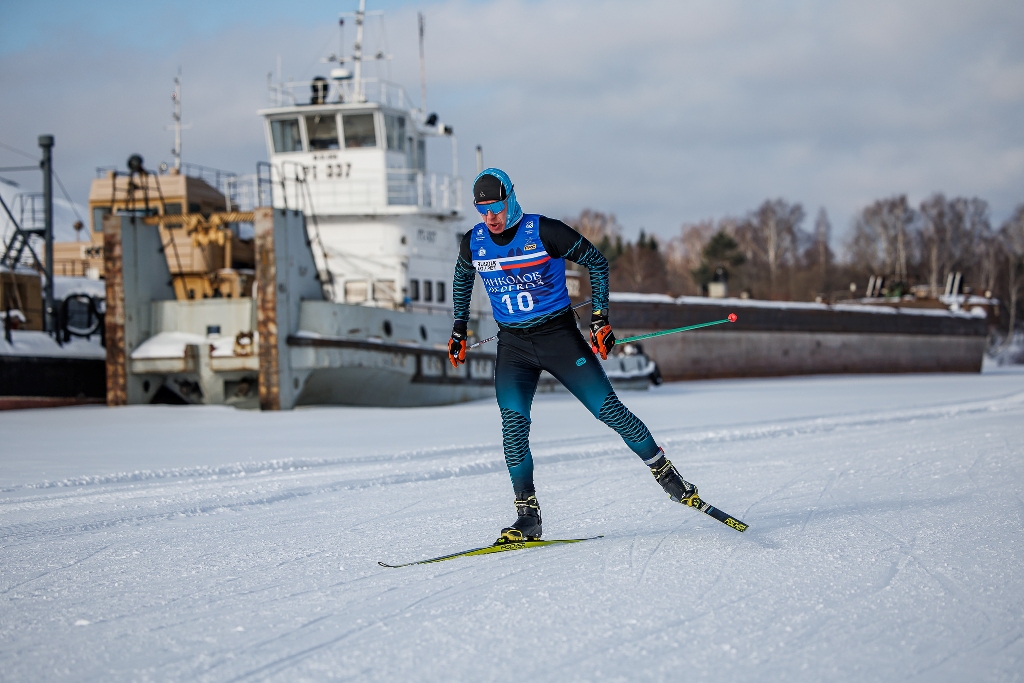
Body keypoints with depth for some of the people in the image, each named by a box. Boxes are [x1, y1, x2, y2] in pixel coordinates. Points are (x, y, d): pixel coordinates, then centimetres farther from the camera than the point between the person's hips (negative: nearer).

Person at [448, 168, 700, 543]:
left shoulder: (544, 232, -15)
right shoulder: (473, 243, -2)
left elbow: (597, 262, -3)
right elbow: (462, 278, 22)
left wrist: (600, 317, -5)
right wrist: (459, 326, 18)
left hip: (559, 335, -3)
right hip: (513, 346, 3)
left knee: (607, 408, -7)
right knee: (513, 422, -14)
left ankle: (665, 472, 10)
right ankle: (527, 515, -8)